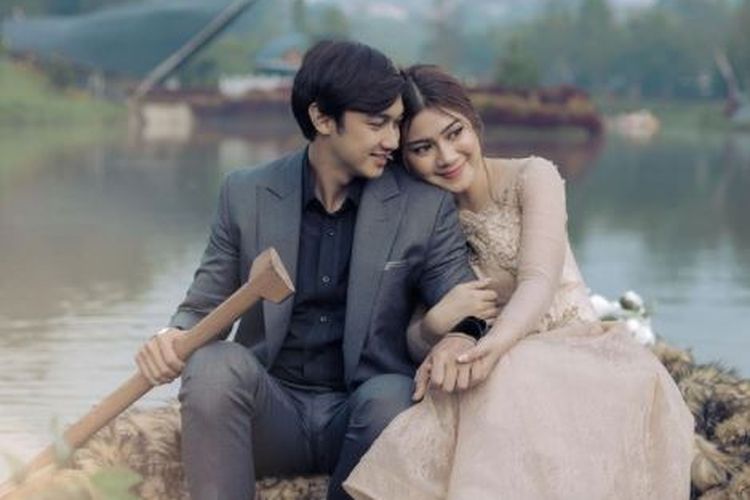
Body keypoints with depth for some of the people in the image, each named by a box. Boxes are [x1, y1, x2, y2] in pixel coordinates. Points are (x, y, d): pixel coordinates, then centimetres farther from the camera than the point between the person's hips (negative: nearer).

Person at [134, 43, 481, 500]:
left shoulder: (426, 206, 0)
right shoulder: (247, 195, 3)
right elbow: (204, 305, 8)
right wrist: (172, 338, -18)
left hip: (361, 413, 0)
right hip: (272, 408, 1)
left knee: (391, 396, -34)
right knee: (216, 364, -30)